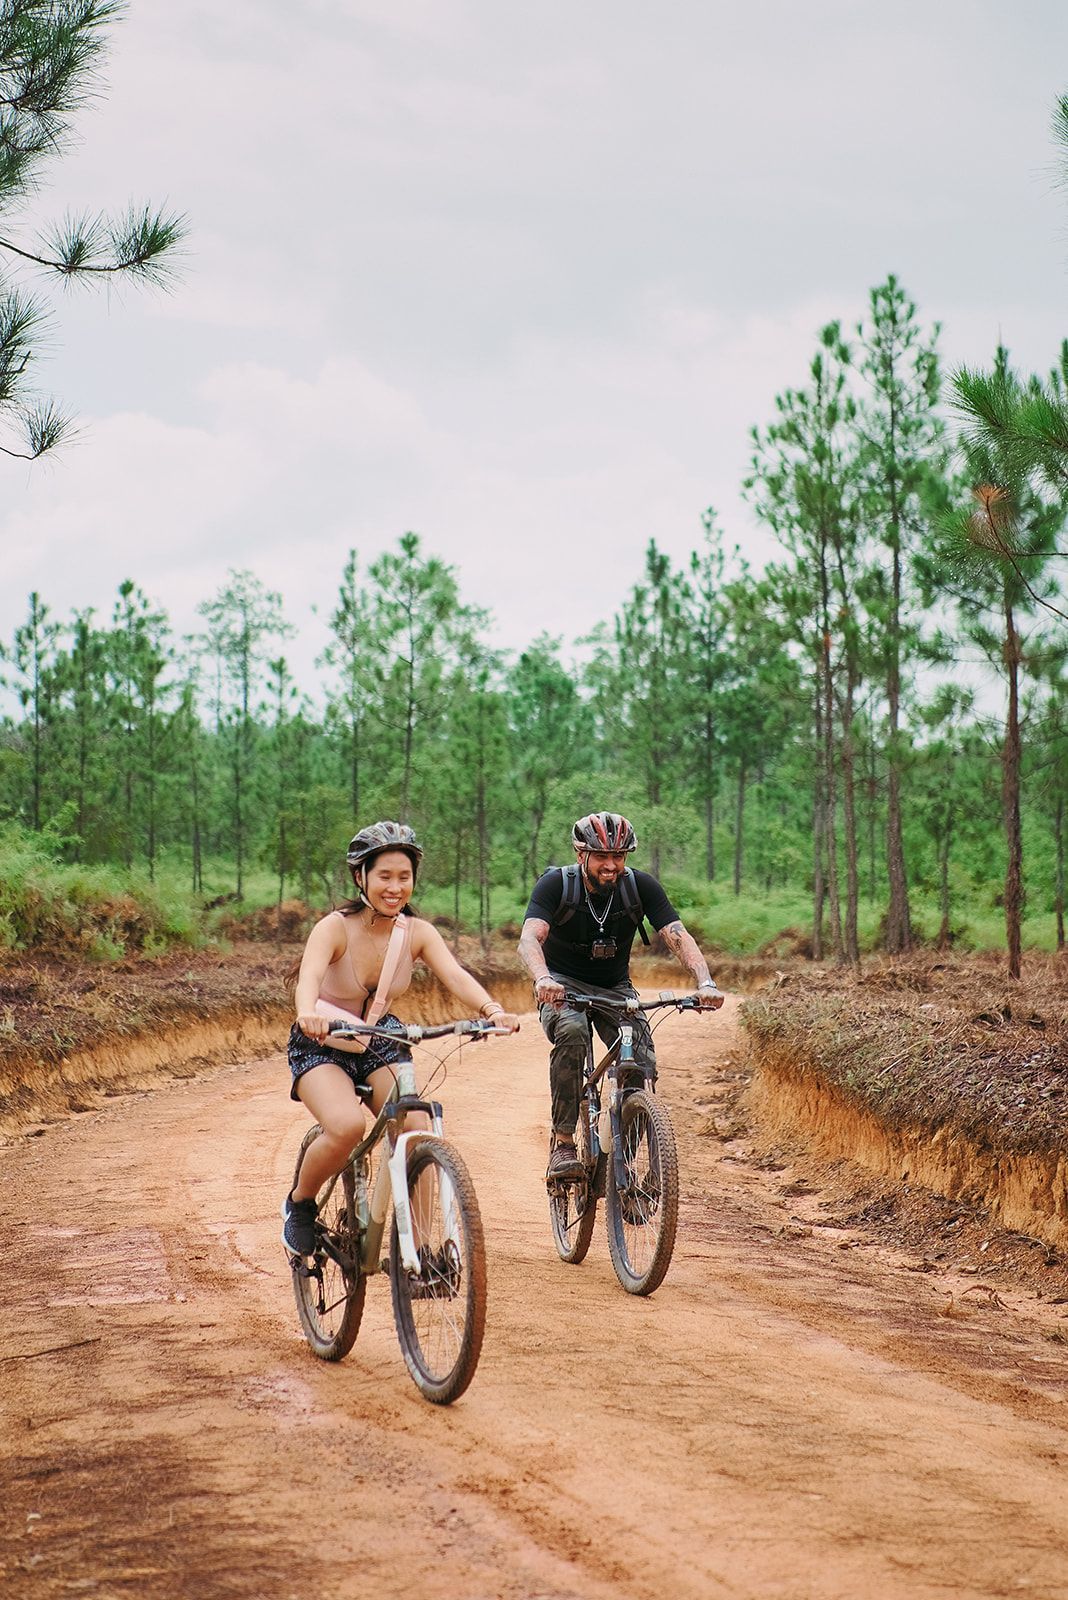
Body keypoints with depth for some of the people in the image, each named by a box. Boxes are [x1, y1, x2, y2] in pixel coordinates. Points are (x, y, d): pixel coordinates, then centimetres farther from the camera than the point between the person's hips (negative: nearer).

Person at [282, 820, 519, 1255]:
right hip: (322, 1046, -4)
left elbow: (455, 974, -25)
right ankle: (299, 1204, -2)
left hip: (382, 1045, 4)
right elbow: (310, 975, -38)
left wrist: (492, 1008, -46)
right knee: (348, 1126, -31)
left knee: (418, 1136, -19)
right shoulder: (335, 927, -20)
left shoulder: (418, 933, -9)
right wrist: (308, 1012, -62)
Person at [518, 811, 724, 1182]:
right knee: (571, 1031, -36)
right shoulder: (555, 884, -20)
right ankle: (562, 1144, -28)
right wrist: (542, 979, -56)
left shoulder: (640, 886, -14)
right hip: (563, 984, -2)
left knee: (643, 1067, -21)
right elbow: (530, 938, -34)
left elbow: (678, 936, -23)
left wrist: (705, 983, -41)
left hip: (615, 988, 3)